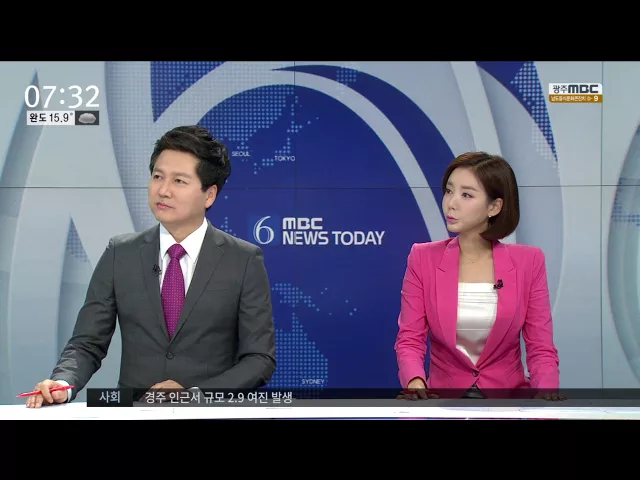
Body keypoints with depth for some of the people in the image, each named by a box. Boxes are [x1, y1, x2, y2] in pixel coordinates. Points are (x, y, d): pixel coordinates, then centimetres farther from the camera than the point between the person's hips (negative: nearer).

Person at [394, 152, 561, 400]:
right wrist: (415, 381, -25)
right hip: (445, 396, 0)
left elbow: (541, 348, -2)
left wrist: (547, 394, -22)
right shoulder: (423, 259, -1)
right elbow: (409, 340, -4)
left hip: (508, 396, 0)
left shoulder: (528, 262, -1)